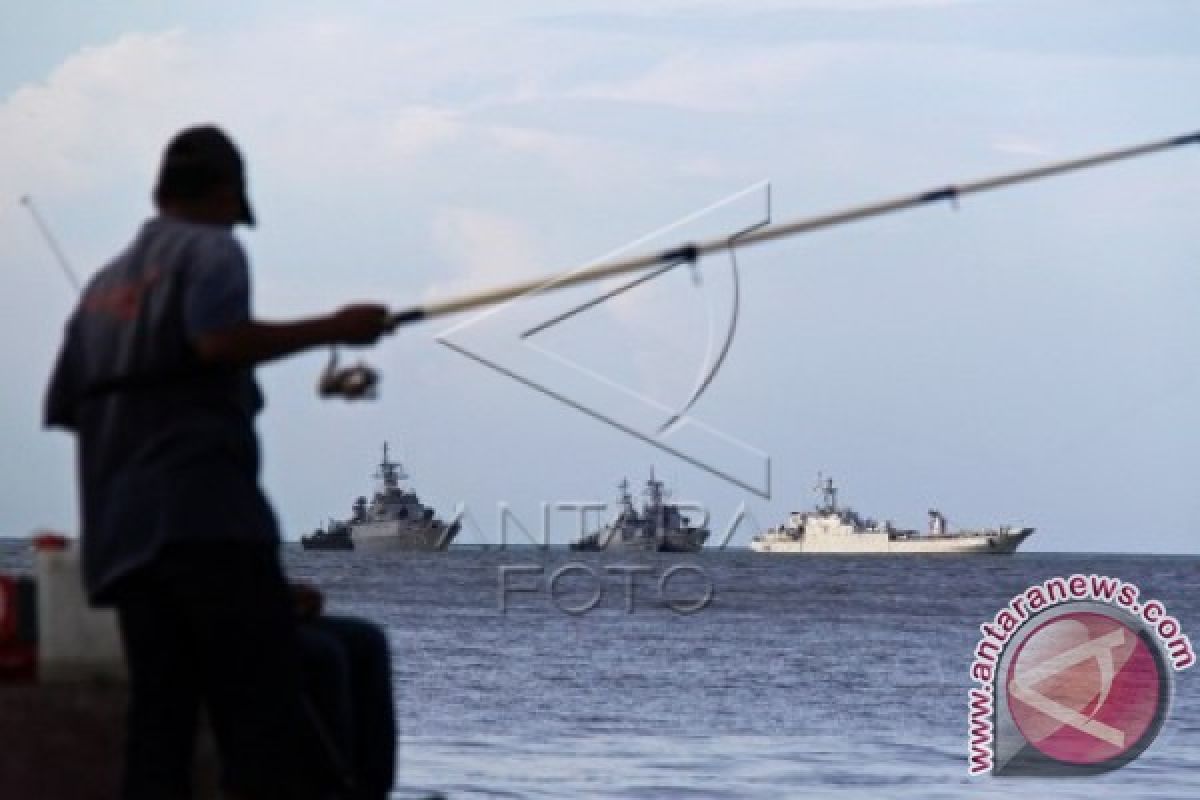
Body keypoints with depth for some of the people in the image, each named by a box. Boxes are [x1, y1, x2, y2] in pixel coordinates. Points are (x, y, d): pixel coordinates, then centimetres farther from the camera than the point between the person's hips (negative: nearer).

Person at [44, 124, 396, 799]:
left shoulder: (106, 283, 21)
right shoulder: (210, 249, 2)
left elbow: (65, 407, 21)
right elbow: (219, 340, -17)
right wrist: (332, 330, -11)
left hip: (123, 533, 7)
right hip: (208, 515, -7)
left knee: (158, 727, 1)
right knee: (272, 724, -13)